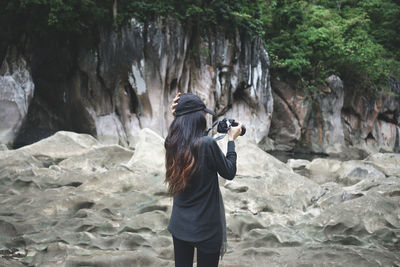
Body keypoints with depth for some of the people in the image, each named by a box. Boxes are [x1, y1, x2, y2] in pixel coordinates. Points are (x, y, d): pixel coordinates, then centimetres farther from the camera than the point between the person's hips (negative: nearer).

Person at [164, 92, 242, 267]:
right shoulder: (207, 144, -24)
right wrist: (231, 140, 2)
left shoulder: (171, 143, -7)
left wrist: (177, 117, 5)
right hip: (206, 228, -5)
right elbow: (229, 173, -9)